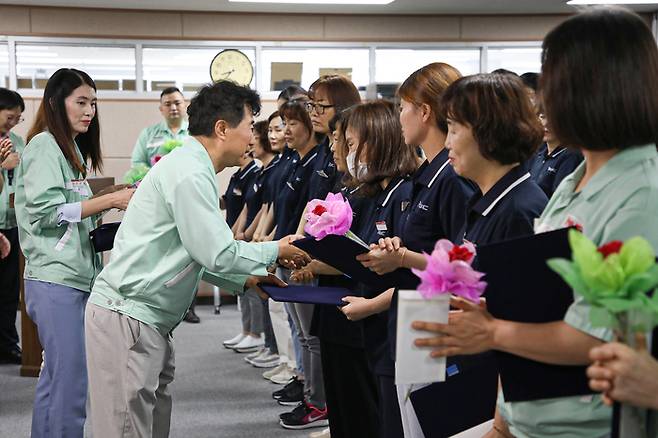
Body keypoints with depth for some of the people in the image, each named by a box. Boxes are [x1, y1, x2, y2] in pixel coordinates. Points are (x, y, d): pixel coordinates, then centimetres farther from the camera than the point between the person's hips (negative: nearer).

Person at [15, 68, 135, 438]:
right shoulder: (44, 146, -8)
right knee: (70, 384, -9)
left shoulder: (71, 148, 19)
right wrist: (109, 200, -17)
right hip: (56, 281, -9)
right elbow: (45, 213, -16)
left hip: (77, 278, 9)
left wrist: (114, 201, 5)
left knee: (57, 379, 13)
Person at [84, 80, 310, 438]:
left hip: (148, 320, 10)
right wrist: (276, 251, -3)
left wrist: (245, 280, 14)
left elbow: (197, 253, 21)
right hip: (127, 317, -10)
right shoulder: (190, 173, -16)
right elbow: (218, 254, -17)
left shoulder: (190, 167, 16)